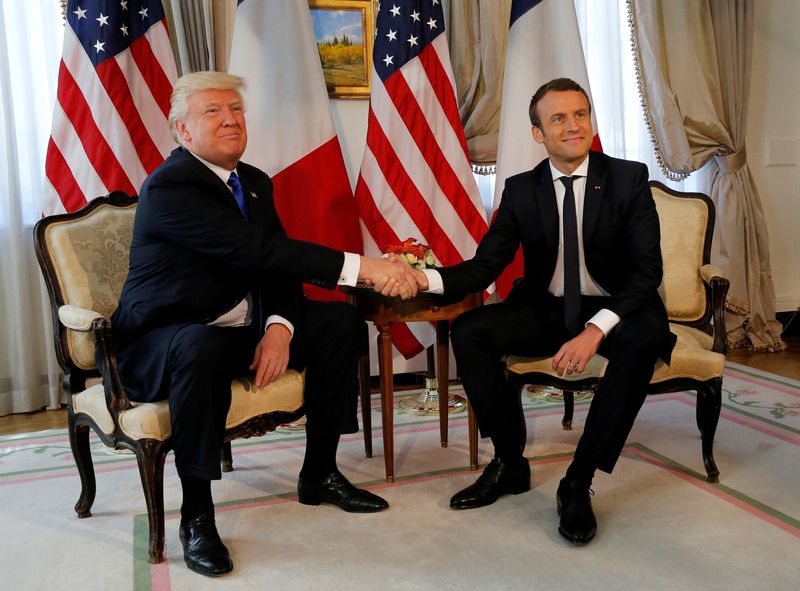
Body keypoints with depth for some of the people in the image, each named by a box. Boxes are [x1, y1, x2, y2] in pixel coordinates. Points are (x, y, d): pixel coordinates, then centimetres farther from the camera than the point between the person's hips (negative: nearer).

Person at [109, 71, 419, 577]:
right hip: (162, 341, -8)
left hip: (241, 326, 8)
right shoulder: (168, 187, -20)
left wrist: (279, 326, -19)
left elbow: (278, 263, 3)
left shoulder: (255, 182, 7)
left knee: (337, 317, -4)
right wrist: (362, 267, -38)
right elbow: (256, 249, -32)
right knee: (203, 345, -40)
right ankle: (196, 514, -22)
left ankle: (320, 472, 5)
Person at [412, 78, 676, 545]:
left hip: (613, 311, -2)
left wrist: (595, 330, -31)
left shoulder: (629, 178, -7)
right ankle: (510, 463, -4)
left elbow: (647, 272, -14)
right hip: (545, 310, 3)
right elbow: (485, 265, -4)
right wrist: (426, 278, -26)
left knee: (643, 338, -36)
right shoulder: (521, 190, 1)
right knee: (469, 330, -20)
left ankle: (578, 483, -22)